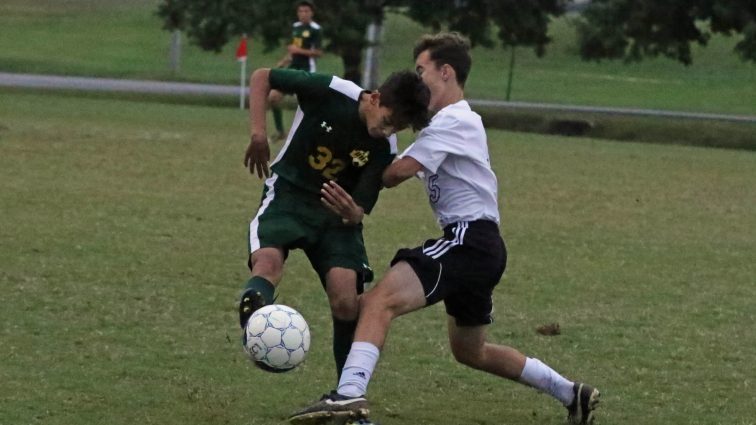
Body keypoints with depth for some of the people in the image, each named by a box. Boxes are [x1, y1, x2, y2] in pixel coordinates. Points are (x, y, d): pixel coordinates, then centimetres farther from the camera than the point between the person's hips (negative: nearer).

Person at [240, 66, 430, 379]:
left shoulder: (383, 150, -10)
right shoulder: (330, 92, -18)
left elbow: (361, 208, -11)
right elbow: (261, 77, -7)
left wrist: (352, 213, -36)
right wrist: (258, 132, -18)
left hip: (337, 212, 1)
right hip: (288, 192, -1)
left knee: (346, 302, -15)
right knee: (267, 263, -35)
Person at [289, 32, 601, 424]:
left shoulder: (453, 121, -9)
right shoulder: (460, 122, 24)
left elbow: (400, 171, -18)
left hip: (470, 241, -11)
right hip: (476, 246, 11)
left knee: (380, 301, -26)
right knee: (470, 351, 25)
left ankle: (350, 393, -46)